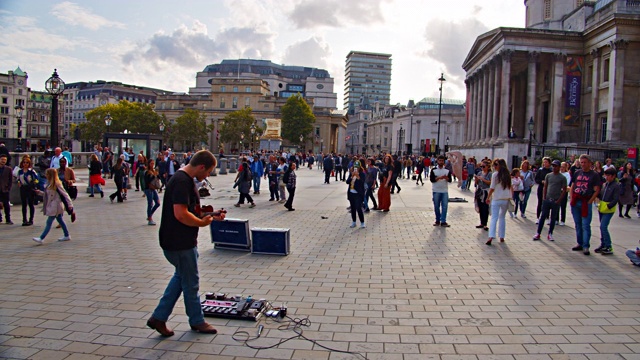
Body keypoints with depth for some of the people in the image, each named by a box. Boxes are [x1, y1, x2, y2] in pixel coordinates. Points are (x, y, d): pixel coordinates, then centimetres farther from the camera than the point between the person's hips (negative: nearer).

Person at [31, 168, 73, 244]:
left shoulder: (56, 184, -16)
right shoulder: (49, 183, 10)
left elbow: (65, 194, -17)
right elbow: (47, 194, 20)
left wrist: (70, 204, -20)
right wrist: (40, 192, 8)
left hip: (55, 206, -9)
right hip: (51, 206, 9)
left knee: (49, 222, -7)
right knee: (60, 220, 14)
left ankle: (41, 239, -6)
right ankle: (67, 236, 22)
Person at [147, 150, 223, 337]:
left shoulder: (185, 179, 10)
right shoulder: (182, 182, -23)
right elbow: (181, 214, -31)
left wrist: (210, 215, 8)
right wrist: (202, 222, -16)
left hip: (180, 241, 10)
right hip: (180, 243, -10)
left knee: (181, 276, 22)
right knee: (191, 283, 7)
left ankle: (159, 317, 26)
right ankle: (197, 322, 25)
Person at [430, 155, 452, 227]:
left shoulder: (447, 170, 7)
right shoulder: (434, 170, 1)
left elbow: (450, 180, 3)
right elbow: (431, 179, -8)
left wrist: (446, 178, -19)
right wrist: (439, 177, -21)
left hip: (445, 191, 1)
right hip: (436, 191, -1)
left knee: (445, 206, -4)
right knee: (436, 206, 6)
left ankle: (443, 222, -1)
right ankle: (437, 220, 18)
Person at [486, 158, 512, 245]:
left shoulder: (495, 174, -8)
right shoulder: (508, 175, 5)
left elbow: (492, 188, -8)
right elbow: (510, 187, 7)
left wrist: (488, 197, 1)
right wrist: (511, 197, 15)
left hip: (496, 199, -4)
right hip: (506, 199, 4)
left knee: (494, 218, -5)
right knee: (502, 218, 16)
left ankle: (491, 237, -17)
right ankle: (501, 237, 17)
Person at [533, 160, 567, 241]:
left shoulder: (562, 178, -3)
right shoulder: (548, 175, 6)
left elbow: (564, 190, -3)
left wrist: (559, 200, -9)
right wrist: (544, 197, 3)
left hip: (556, 201, -2)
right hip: (547, 200, 2)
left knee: (553, 218, 7)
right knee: (543, 216, 2)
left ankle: (550, 234, 15)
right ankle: (538, 233, 5)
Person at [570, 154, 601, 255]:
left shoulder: (594, 175, -1)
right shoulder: (577, 173, 11)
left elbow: (596, 191, -5)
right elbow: (572, 187, 15)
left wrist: (589, 202, -11)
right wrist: (572, 199, 6)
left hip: (586, 203, -5)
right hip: (575, 202, 5)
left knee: (586, 225, -5)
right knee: (578, 224, 11)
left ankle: (586, 246, -3)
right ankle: (580, 244, 21)